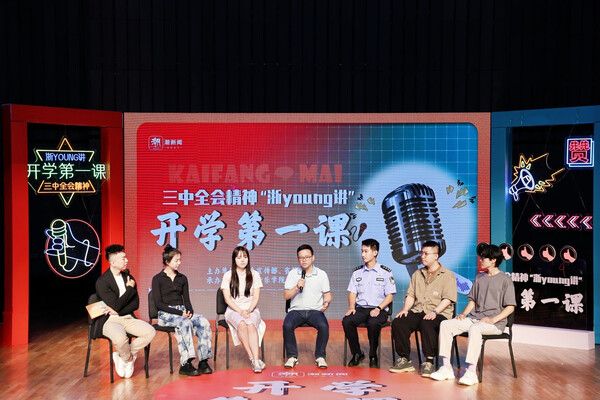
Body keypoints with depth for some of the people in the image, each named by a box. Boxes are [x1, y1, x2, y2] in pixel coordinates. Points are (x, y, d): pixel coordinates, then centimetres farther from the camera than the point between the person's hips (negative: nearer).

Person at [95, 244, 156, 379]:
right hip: (110, 320, -6)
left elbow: (135, 304, 7)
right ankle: (129, 358, -3)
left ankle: (122, 355, -2)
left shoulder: (128, 278, 11)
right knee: (120, 338, -38)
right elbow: (116, 305, -17)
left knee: (151, 332, -19)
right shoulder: (102, 282, -10)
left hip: (128, 318, 6)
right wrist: (130, 289, -7)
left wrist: (118, 311, -10)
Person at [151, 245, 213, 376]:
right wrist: (179, 313, -16)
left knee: (204, 322, -24)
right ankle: (186, 364, -36)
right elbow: (158, 303, -6)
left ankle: (203, 362, -25)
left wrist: (189, 311, -8)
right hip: (166, 314, -5)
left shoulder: (182, 278, 17)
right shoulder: (158, 279, 2)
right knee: (185, 323, -36)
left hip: (182, 312, 5)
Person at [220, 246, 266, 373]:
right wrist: (240, 311, -15)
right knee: (241, 324, -36)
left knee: (250, 324, -34)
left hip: (251, 310, 1)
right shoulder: (228, 276, 5)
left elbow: (256, 297, 4)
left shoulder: (254, 275, 9)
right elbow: (227, 298, -1)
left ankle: (256, 360, -44)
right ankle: (253, 358, -36)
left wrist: (249, 310, -15)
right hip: (233, 310, -1)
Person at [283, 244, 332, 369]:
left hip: (315, 310, 0)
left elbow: (327, 294, 9)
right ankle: (292, 356, -15)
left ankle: (320, 356, -13)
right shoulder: (293, 273, 9)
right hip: (296, 310, 0)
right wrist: (297, 287, -13)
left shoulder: (322, 274, 9)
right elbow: (286, 296, 4)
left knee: (324, 326, -31)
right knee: (287, 325, -30)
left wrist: (327, 302, -13)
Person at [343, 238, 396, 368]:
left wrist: (378, 309, -14)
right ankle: (357, 353, -10)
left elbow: (390, 296, 1)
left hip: (379, 309, -3)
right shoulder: (357, 272, 16)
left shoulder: (385, 272, 4)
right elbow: (352, 292, 15)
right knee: (347, 321, -27)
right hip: (360, 308, 4)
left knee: (373, 323, -37)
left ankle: (373, 356, -15)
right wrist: (351, 307, -5)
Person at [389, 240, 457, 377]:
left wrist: (435, 311, -22)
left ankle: (429, 362, -28)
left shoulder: (447, 275, 4)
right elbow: (410, 295, 19)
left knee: (427, 324, -38)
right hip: (417, 311, 5)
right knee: (397, 323, -21)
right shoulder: (417, 274, 23)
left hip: (439, 313, -5)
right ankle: (405, 360, -12)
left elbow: (448, 299, -7)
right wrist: (405, 308, -1)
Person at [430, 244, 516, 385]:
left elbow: (510, 307, -6)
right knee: (445, 325, -14)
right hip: (474, 318, 7)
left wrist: (493, 320, -18)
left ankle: (471, 372, -39)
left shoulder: (505, 280, -1)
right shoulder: (479, 278, 19)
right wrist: (464, 314, 5)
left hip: (496, 322, -7)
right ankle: (446, 367, -15)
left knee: (474, 328, -39)